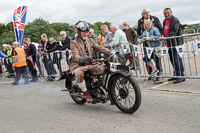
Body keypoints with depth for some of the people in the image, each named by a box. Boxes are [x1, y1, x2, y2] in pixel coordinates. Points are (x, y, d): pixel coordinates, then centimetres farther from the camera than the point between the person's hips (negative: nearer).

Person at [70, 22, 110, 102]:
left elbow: (99, 48, 5)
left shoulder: (90, 40, 15)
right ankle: (86, 93, -18)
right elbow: (75, 56, -21)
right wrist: (83, 59, -44)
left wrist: (109, 52, -13)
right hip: (78, 65, -5)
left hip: (89, 64, 5)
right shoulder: (74, 43, -5)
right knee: (79, 74, -38)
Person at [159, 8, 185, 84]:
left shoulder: (175, 20, -11)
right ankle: (176, 75, 27)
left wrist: (165, 37, -32)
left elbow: (174, 32, -22)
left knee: (177, 59, -11)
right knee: (172, 59, 15)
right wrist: (162, 37, 5)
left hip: (176, 43, -9)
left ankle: (181, 76, -5)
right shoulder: (164, 21, 16)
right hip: (169, 44, 9)